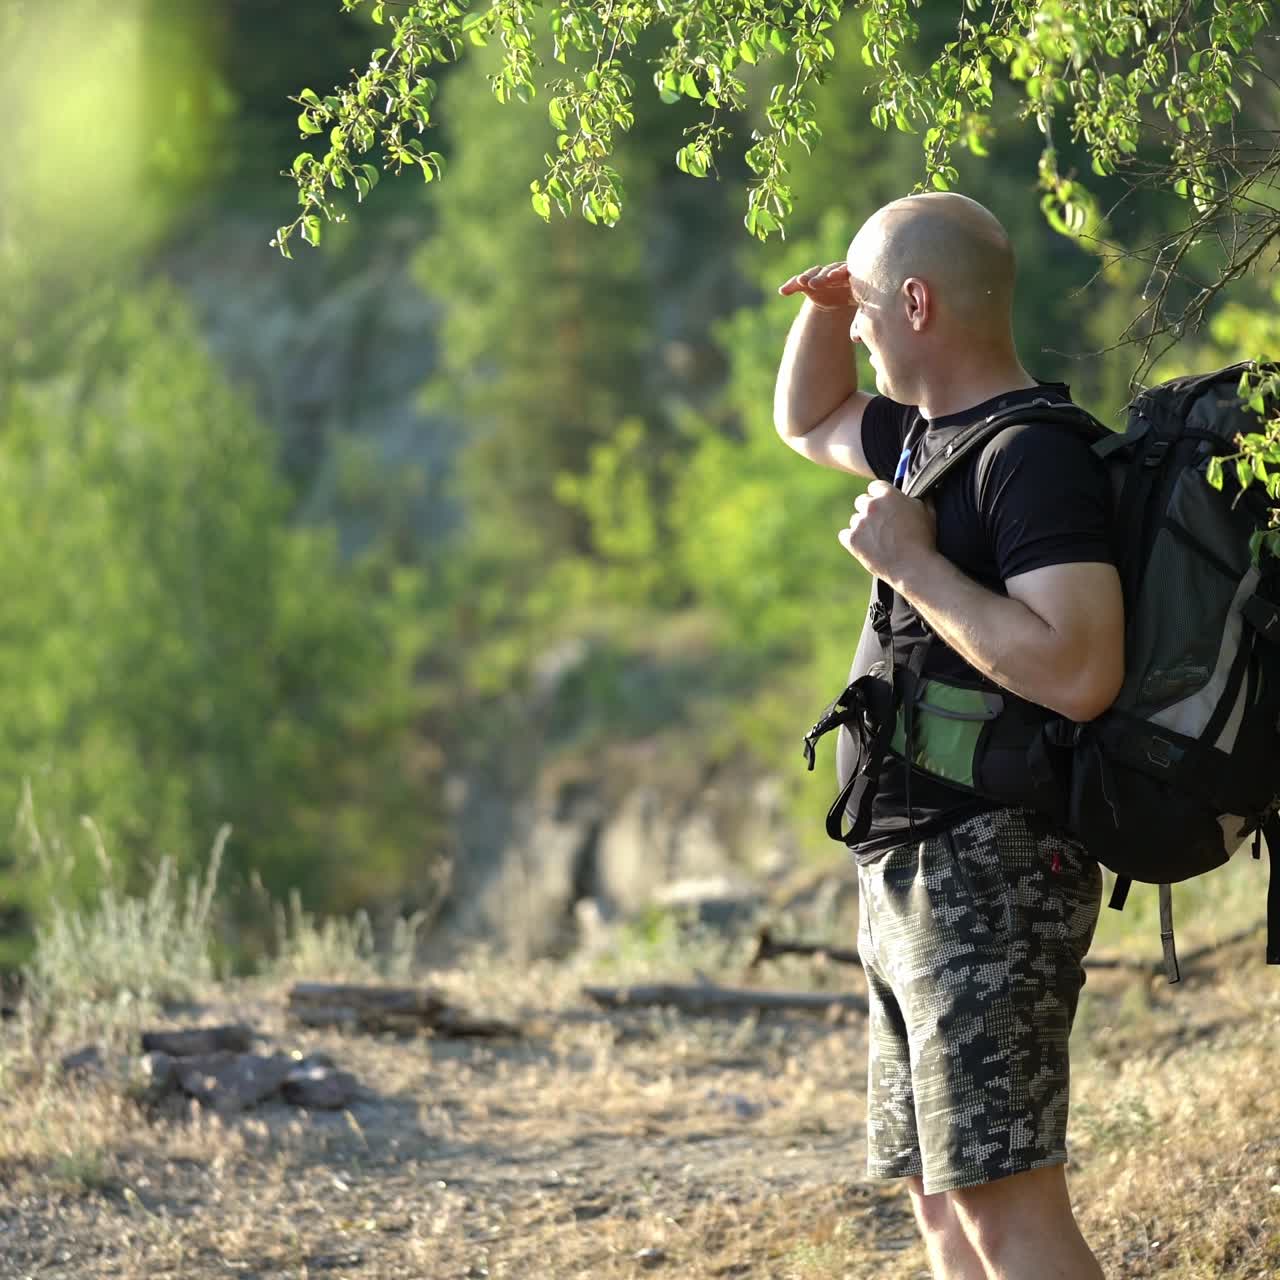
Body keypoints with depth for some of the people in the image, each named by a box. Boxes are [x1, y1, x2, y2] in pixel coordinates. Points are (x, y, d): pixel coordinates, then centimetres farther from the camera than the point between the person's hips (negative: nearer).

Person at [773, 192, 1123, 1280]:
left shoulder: (1034, 456, -17)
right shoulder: (934, 435, 15)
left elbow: (1078, 674, -28)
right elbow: (808, 423, 35)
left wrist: (913, 565, -20)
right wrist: (822, 306, 15)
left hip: (992, 874, -11)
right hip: (914, 882, 11)